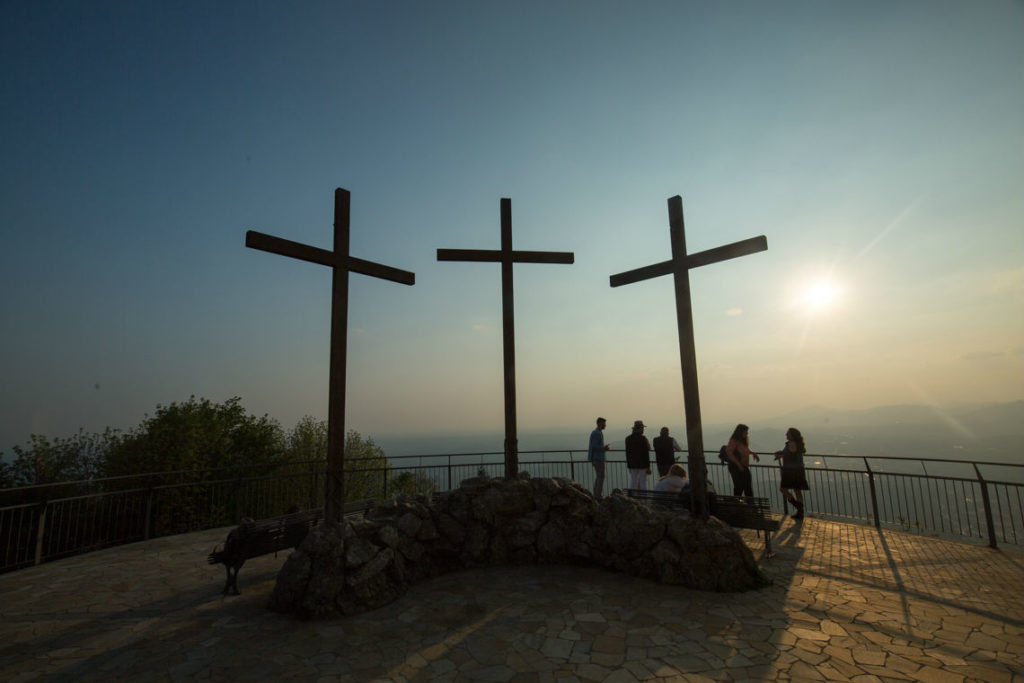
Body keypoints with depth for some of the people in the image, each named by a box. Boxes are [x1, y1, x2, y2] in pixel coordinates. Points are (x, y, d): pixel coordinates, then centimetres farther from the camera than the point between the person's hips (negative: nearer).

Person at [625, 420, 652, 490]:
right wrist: (648, 467, -6)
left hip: (632, 464, 5)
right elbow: (646, 453, -11)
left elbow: (627, 453, 8)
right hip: (642, 464, -5)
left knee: (633, 482, 9)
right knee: (643, 483, 2)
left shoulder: (628, 438, 3)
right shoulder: (643, 438, -12)